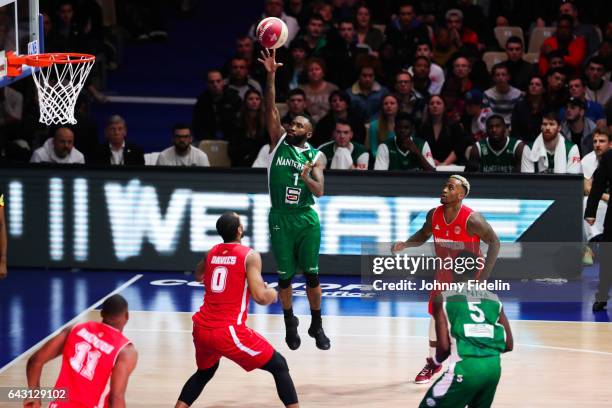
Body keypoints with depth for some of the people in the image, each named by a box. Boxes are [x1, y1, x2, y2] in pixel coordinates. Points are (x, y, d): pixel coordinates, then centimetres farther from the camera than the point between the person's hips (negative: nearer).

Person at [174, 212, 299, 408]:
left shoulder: (212, 252, 12)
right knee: (279, 366, 8)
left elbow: (198, 276, 34)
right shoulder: (249, 256, -6)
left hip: (202, 329, 6)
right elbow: (260, 297, -15)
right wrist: (273, 294, 7)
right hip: (229, 332, -6)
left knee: (204, 373, 33)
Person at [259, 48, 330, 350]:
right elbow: (271, 109, -9)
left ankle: (317, 325, 16)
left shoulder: (315, 156, 2)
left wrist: (306, 178, -28)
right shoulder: (279, 142, 4)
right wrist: (271, 75, -20)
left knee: (311, 274, 3)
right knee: (284, 276, 6)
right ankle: (290, 323, 22)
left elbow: (319, 191, -7)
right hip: (280, 218, 1)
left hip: (306, 218, -1)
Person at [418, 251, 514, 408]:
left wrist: (436, 361, 20)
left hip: (465, 368, -5)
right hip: (493, 367, 5)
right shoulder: (494, 299, 16)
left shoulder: (443, 299, 4)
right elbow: (508, 345, 16)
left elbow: (444, 346, -2)